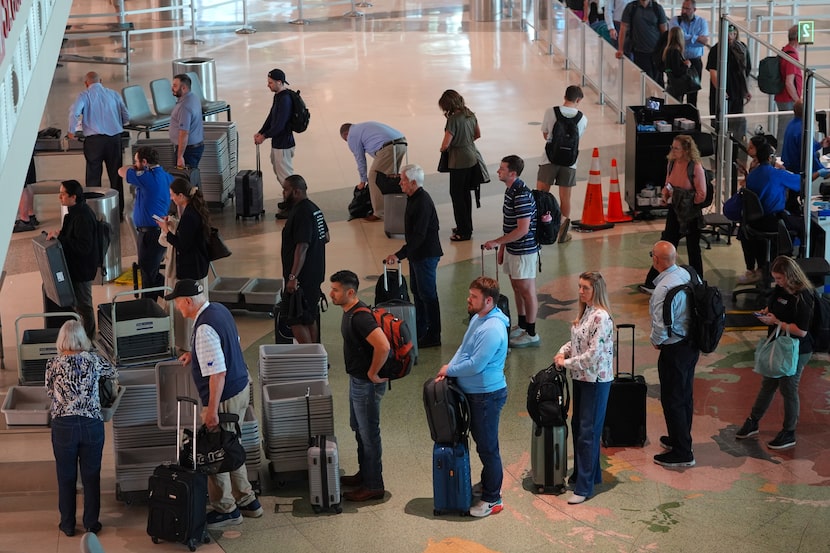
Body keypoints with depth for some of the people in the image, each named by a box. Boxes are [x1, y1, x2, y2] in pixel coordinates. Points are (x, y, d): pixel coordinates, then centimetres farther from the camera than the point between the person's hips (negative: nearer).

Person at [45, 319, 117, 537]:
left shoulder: (53, 365, -7)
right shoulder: (93, 360, -3)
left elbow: (50, 393, 6)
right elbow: (113, 372, 16)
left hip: (63, 426, -1)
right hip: (92, 425, 1)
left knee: (66, 477, 12)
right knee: (91, 476, 11)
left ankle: (68, 524, 21)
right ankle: (91, 523, 18)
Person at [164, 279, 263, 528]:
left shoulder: (205, 329, -27)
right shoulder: (219, 309, 3)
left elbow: (218, 373, -29)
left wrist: (212, 410, -25)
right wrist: (195, 354, 19)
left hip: (225, 397, -10)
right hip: (241, 387, 10)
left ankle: (225, 509, 19)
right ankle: (246, 500, 32)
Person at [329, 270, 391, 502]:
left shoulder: (360, 317, -27)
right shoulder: (349, 312, 5)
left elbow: (383, 346, -37)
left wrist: (373, 373, -24)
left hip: (367, 384, -11)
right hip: (357, 380, 11)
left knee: (369, 433, 0)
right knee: (358, 428, 22)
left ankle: (373, 486, 10)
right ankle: (364, 474, 37)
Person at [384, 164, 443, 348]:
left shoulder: (423, 203, -25)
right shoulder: (414, 198, 8)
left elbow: (418, 236, -29)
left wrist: (399, 255, -30)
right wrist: (403, 253, 20)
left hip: (426, 255, -11)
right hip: (417, 253, 11)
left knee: (428, 294, -2)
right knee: (417, 291, 18)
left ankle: (433, 336, 7)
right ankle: (420, 331, 30)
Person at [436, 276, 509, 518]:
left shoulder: (492, 330, -28)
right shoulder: (478, 318, 4)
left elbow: (475, 365, -28)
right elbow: (464, 348, 13)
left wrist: (449, 370, -13)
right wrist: (449, 367, -3)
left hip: (487, 395, -10)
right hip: (474, 392, 10)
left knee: (487, 447, 1)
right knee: (481, 440, 24)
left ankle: (492, 499, 12)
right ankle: (487, 483, 41)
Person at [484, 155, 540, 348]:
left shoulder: (522, 196, -25)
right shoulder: (510, 190, 7)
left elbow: (522, 229, -26)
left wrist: (497, 242, -22)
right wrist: (502, 246, 18)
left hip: (524, 251, -10)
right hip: (512, 249, 10)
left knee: (527, 291, 0)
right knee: (517, 288, 20)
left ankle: (531, 334, 10)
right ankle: (522, 326, 34)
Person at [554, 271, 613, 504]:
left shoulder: (601, 317, -20)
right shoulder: (585, 312, 9)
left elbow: (593, 354, -23)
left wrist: (567, 363, -13)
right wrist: (563, 352, 2)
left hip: (596, 380, -9)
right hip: (581, 377, 9)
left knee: (588, 432, -6)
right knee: (578, 425, 17)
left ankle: (584, 487, -2)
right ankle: (589, 473, 31)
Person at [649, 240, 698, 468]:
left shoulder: (664, 288, -27)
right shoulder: (688, 274, -1)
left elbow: (661, 326, -27)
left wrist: (656, 342, -5)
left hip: (674, 350, -9)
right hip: (693, 343, 9)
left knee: (672, 400, 3)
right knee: (686, 395, 22)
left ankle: (682, 453, 10)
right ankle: (680, 439, 39)